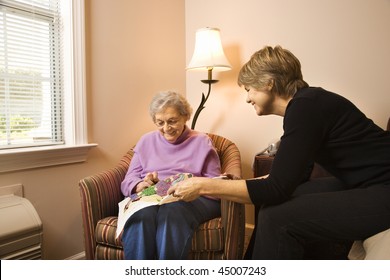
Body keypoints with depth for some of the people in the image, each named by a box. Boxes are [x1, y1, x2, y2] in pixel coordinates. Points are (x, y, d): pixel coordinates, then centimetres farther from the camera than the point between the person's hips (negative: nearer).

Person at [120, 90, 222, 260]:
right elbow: (128, 181, 13)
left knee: (173, 210, -38)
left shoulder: (202, 142, 14)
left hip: (192, 199, -1)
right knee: (142, 213, -35)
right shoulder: (146, 141, 21)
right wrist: (141, 185, -11)